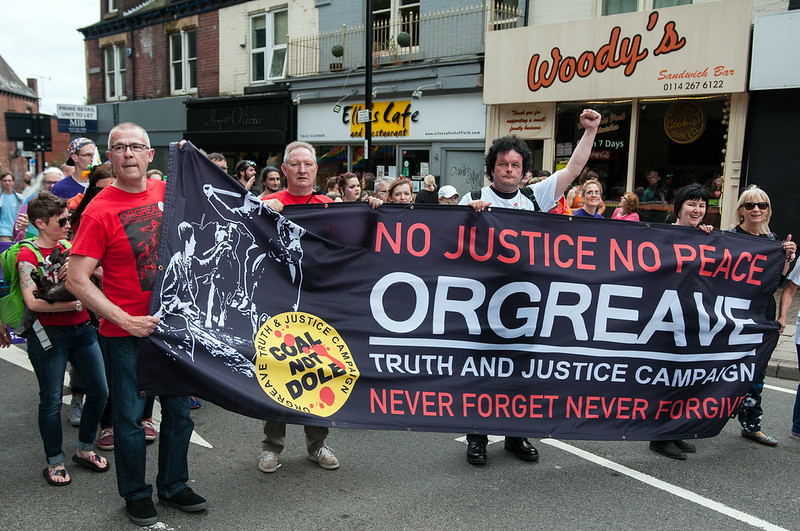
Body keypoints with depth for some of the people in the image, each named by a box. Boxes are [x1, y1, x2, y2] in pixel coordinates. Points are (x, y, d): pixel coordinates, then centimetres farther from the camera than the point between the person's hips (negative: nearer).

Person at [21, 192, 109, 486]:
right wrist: (75, 303, -17)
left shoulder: (69, 247, 10)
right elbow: (32, 301, -20)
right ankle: (54, 462, 22)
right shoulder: (28, 255, -9)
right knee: (52, 400, 5)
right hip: (49, 334, -6)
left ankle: (85, 450, 28)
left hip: (82, 328, 6)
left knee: (99, 390, 8)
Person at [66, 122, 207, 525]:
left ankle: (174, 485, 34)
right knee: (130, 416, 8)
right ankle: (136, 494, 30)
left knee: (179, 410, 15)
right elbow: (76, 281, -15)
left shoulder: (166, 192, 1)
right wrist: (125, 320, -21)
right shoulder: (99, 211, -12)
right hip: (125, 334, -4)